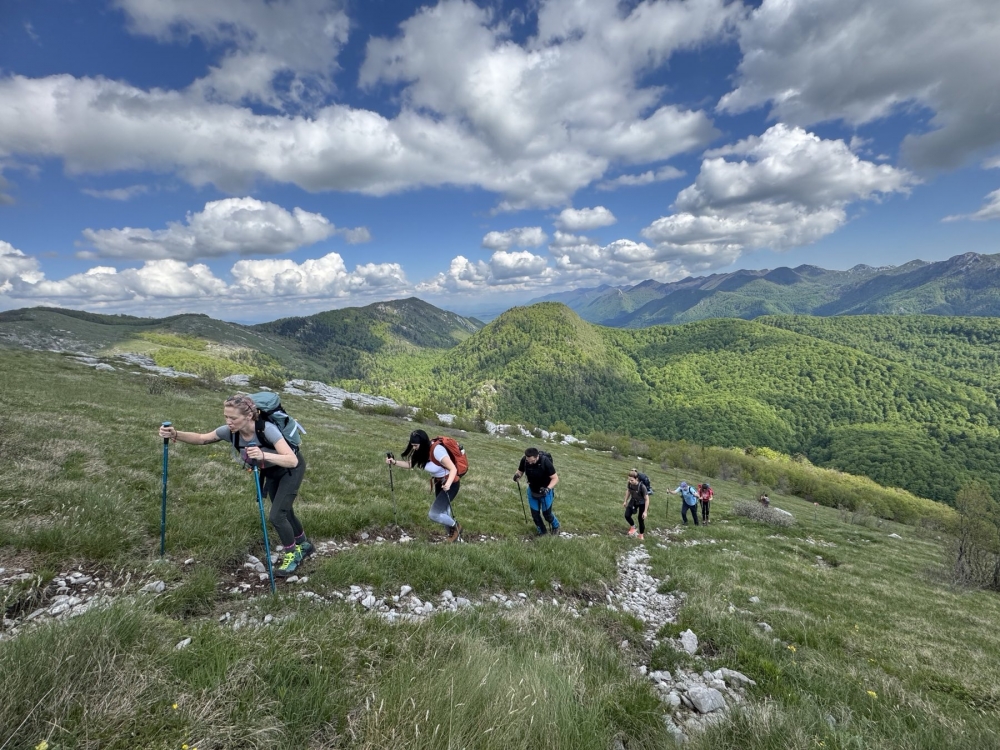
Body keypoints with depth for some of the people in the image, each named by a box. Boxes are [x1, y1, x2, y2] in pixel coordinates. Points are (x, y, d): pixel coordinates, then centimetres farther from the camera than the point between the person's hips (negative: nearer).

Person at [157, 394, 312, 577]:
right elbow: (201, 438, -8)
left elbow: (292, 461, -47)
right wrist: (175, 434, -25)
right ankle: (303, 545, 42)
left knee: (276, 515, -10)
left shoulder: (267, 429, -40)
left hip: (291, 469, -7)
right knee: (284, 512, 19)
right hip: (271, 470, 7)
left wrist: (264, 455, -61)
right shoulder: (230, 431, -23)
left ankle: (292, 555, 14)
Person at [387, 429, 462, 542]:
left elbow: (453, 469, -32)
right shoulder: (422, 452, -7)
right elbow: (411, 464, 5)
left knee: (433, 514, -11)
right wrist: (394, 462, -7)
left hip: (450, 484, -8)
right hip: (438, 483, 8)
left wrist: (448, 484, -47)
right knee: (443, 514, 17)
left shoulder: (437, 450, -30)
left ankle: (455, 526, 14)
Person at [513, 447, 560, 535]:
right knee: (535, 514, 11)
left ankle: (556, 526, 44)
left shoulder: (545, 461, -32)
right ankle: (542, 531, 39)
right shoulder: (524, 459, -23)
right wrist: (517, 475, -29)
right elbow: (520, 471, -6)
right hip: (532, 491, 3)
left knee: (547, 514, 11)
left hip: (545, 492, -3)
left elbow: (555, 478, -25)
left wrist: (548, 488, -40)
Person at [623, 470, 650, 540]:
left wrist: (645, 511, -24)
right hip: (633, 501, 4)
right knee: (627, 515, -7)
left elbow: (647, 499, -26)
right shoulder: (630, 483, -23)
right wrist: (625, 501, 9)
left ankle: (641, 535, 26)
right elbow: (628, 491, 1)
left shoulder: (642, 486, -37)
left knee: (641, 519, 2)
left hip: (642, 503, -4)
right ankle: (632, 527, 23)